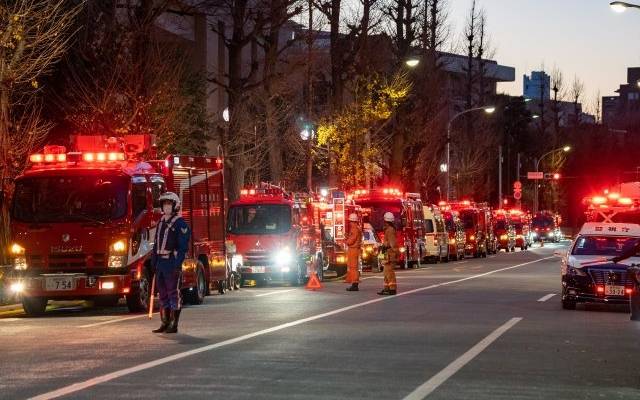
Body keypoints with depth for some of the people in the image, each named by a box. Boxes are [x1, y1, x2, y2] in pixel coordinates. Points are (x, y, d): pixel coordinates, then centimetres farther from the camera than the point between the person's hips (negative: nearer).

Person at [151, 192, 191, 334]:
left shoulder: (179, 223, -7)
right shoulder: (161, 223, 16)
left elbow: (183, 246, -14)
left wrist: (177, 264, -21)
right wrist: (153, 262, 14)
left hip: (172, 263, -8)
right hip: (160, 262, 8)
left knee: (173, 294, -4)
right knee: (163, 294, 10)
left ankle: (174, 325, -2)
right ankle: (165, 323, 15)